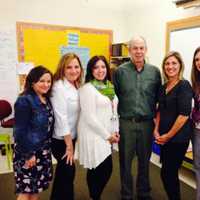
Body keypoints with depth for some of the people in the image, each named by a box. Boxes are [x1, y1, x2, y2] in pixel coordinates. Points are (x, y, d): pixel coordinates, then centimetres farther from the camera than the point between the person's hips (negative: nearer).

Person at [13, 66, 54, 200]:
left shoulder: (47, 100, 5)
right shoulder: (24, 101, -18)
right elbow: (20, 131, -19)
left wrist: (48, 148, 9)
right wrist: (28, 154, -17)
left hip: (43, 151, 7)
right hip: (28, 152, -7)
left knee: (37, 188, 17)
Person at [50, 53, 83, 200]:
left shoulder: (76, 86, 4)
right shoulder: (59, 87, -20)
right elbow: (61, 118, -22)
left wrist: (71, 142, 5)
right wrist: (69, 146, -18)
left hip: (70, 136, 8)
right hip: (60, 139, -8)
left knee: (63, 172, 22)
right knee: (68, 171, 6)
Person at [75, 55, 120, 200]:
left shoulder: (109, 87, 10)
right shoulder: (87, 88, -13)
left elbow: (114, 111, 15)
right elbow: (89, 117, -18)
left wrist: (116, 131, 6)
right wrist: (107, 135, -13)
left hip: (106, 135, 7)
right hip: (93, 135, -7)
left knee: (98, 170, 14)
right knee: (105, 168, -2)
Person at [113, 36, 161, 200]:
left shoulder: (155, 72, 2)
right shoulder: (120, 71, -3)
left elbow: (158, 97, 7)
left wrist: (154, 116, 6)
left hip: (147, 123, 2)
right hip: (126, 123, -1)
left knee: (144, 160, 15)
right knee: (125, 160, 10)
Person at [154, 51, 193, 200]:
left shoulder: (184, 85, -12)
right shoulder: (164, 87, 10)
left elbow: (184, 114, -18)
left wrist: (168, 135, -12)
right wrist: (157, 130, 2)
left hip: (178, 137, -7)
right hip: (165, 137, 7)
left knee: (167, 174, 0)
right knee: (170, 173, 17)